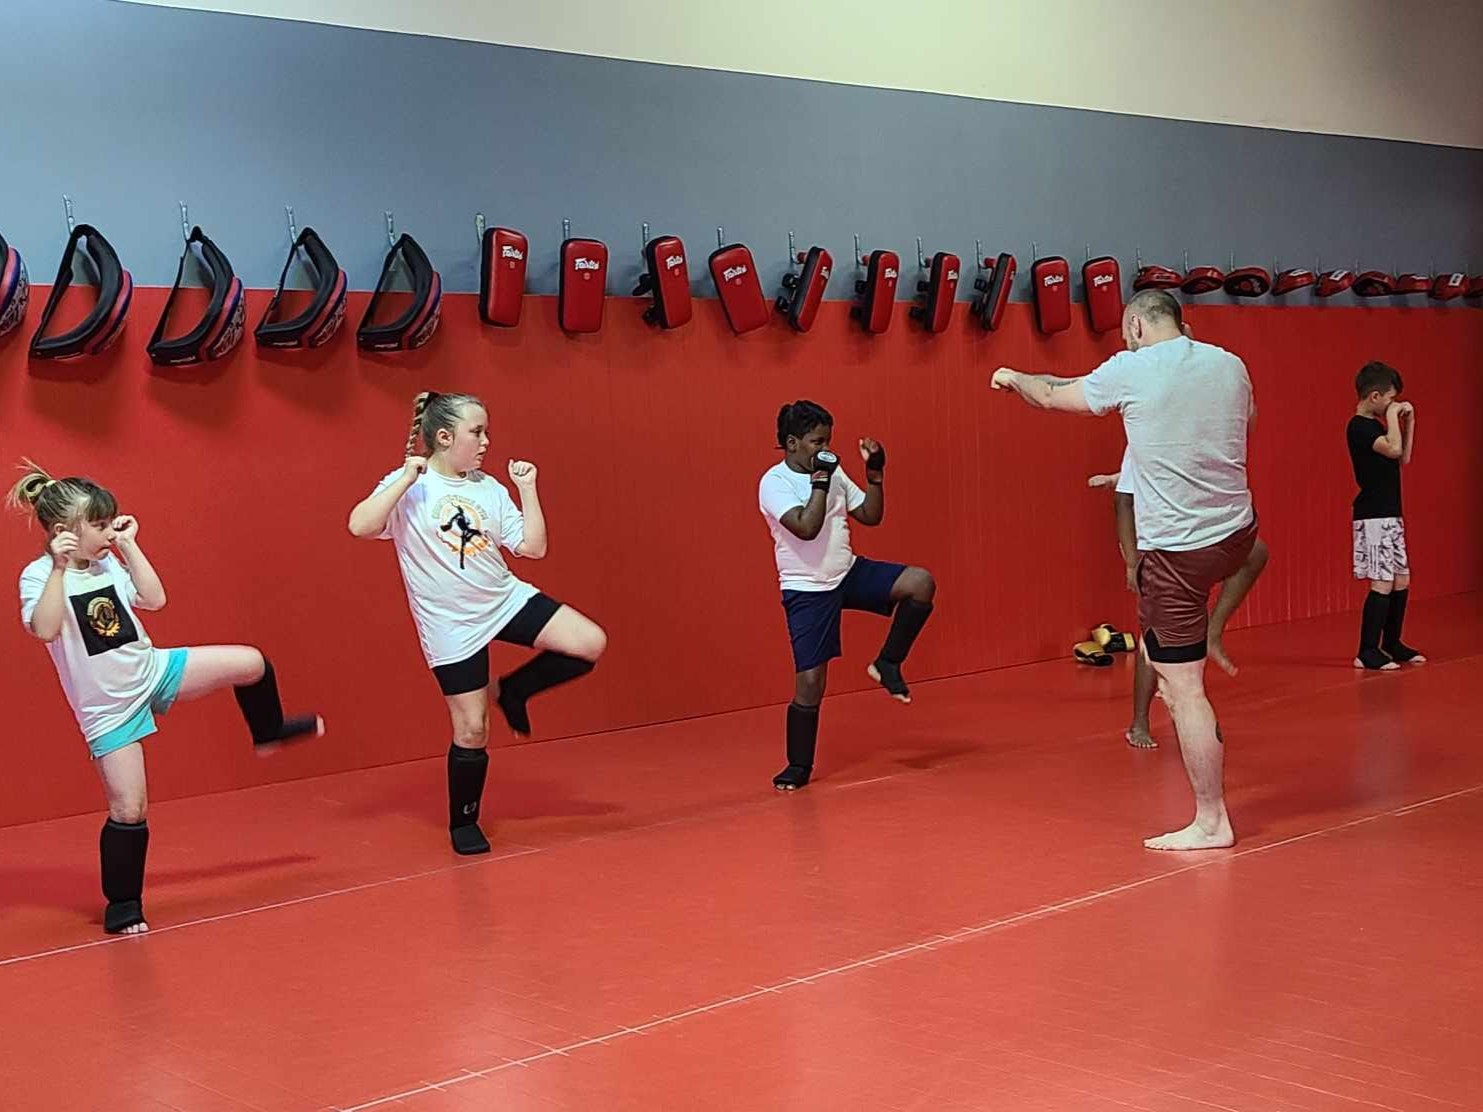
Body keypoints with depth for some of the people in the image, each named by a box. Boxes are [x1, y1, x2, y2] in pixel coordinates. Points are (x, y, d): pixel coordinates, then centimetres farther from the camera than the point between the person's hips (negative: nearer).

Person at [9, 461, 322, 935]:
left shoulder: (107, 563, 2)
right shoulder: (39, 576, -15)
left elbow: (154, 599, -4)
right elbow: (44, 630, -32)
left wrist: (129, 544, -5)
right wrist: (60, 568, -37)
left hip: (155, 670, 5)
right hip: (109, 709, -5)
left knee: (252, 664, 0)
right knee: (129, 811, -5)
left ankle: (270, 733, 30)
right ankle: (122, 907, 14)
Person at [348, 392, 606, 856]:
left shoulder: (489, 488, 4)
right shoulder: (407, 487, -9)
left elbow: (532, 547, 2)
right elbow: (360, 525, -26)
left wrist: (527, 488, -2)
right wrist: (407, 478, -25)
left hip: (506, 600, 5)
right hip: (452, 625, -5)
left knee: (591, 644, -12)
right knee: (472, 731, -1)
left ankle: (512, 690, 10)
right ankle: (463, 824, 21)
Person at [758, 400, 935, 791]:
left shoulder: (832, 472, 4)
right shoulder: (774, 483, -16)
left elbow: (871, 516, 8)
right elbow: (807, 528, -30)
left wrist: (875, 472, -3)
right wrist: (820, 480, -24)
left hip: (850, 573, 6)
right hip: (807, 590, -6)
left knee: (921, 583, -15)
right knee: (810, 682, -6)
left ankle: (887, 664, 1)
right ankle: (798, 767, 12)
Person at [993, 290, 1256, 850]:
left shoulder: (1130, 370, -7)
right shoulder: (1231, 365, 6)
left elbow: (1053, 396, 9)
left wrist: (1014, 378, 30)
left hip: (1175, 549, -6)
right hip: (1237, 535, 6)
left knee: (1181, 688, 0)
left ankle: (1211, 823, 4)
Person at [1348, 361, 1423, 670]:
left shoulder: (1375, 425, 15)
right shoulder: (1360, 427, -14)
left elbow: (1404, 458, 20)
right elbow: (1393, 449, -28)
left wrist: (1409, 422, 13)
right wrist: (1392, 416, -15)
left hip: (1390, 515, 10)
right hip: (1373, 517, -10)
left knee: (1401, 581, 13)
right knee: (1383, 583, -12)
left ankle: (1392, 644, 24)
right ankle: (1367, 653, -10)